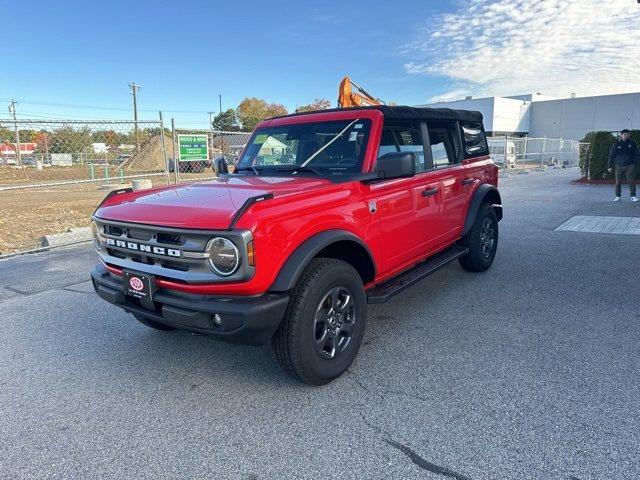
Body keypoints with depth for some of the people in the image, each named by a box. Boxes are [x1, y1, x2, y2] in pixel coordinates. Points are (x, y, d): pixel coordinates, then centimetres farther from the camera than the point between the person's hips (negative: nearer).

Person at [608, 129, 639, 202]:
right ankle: (617, 196, 11)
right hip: (619, 166, 0)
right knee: (618, 181, 1)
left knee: (631, 181, -2)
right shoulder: (616, 144, 2)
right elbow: (611, 155, 4)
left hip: (630, 166, 1)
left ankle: (633, 196, 6)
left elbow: (636, 154, 11)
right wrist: (610, 166, 1)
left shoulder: (632, 143, 6)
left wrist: (635, 163, 0)